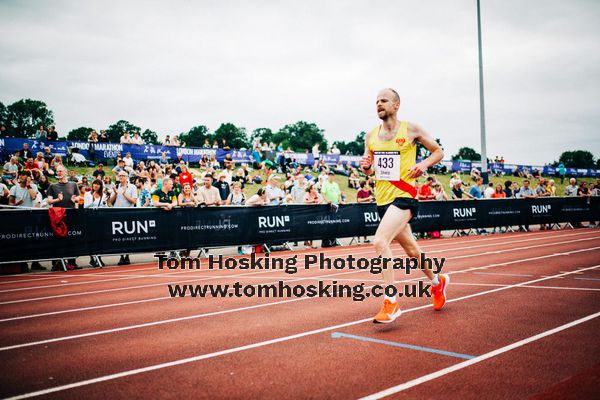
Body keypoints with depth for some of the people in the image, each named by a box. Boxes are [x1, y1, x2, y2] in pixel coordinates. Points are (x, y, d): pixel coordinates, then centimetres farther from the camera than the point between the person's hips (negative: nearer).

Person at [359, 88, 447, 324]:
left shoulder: (411, 130, -4)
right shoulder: (371, 136, 9)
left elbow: (438, 152, 5)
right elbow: (369, 171, 18)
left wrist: (424, 164, -14)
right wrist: (366, 167, -6)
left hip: (404, 197, -6)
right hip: (382, 200, 6)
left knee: (380, 242, -26)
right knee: (411, 250, 21)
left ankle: (391, 303, -18)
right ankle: (437, 282, 48)